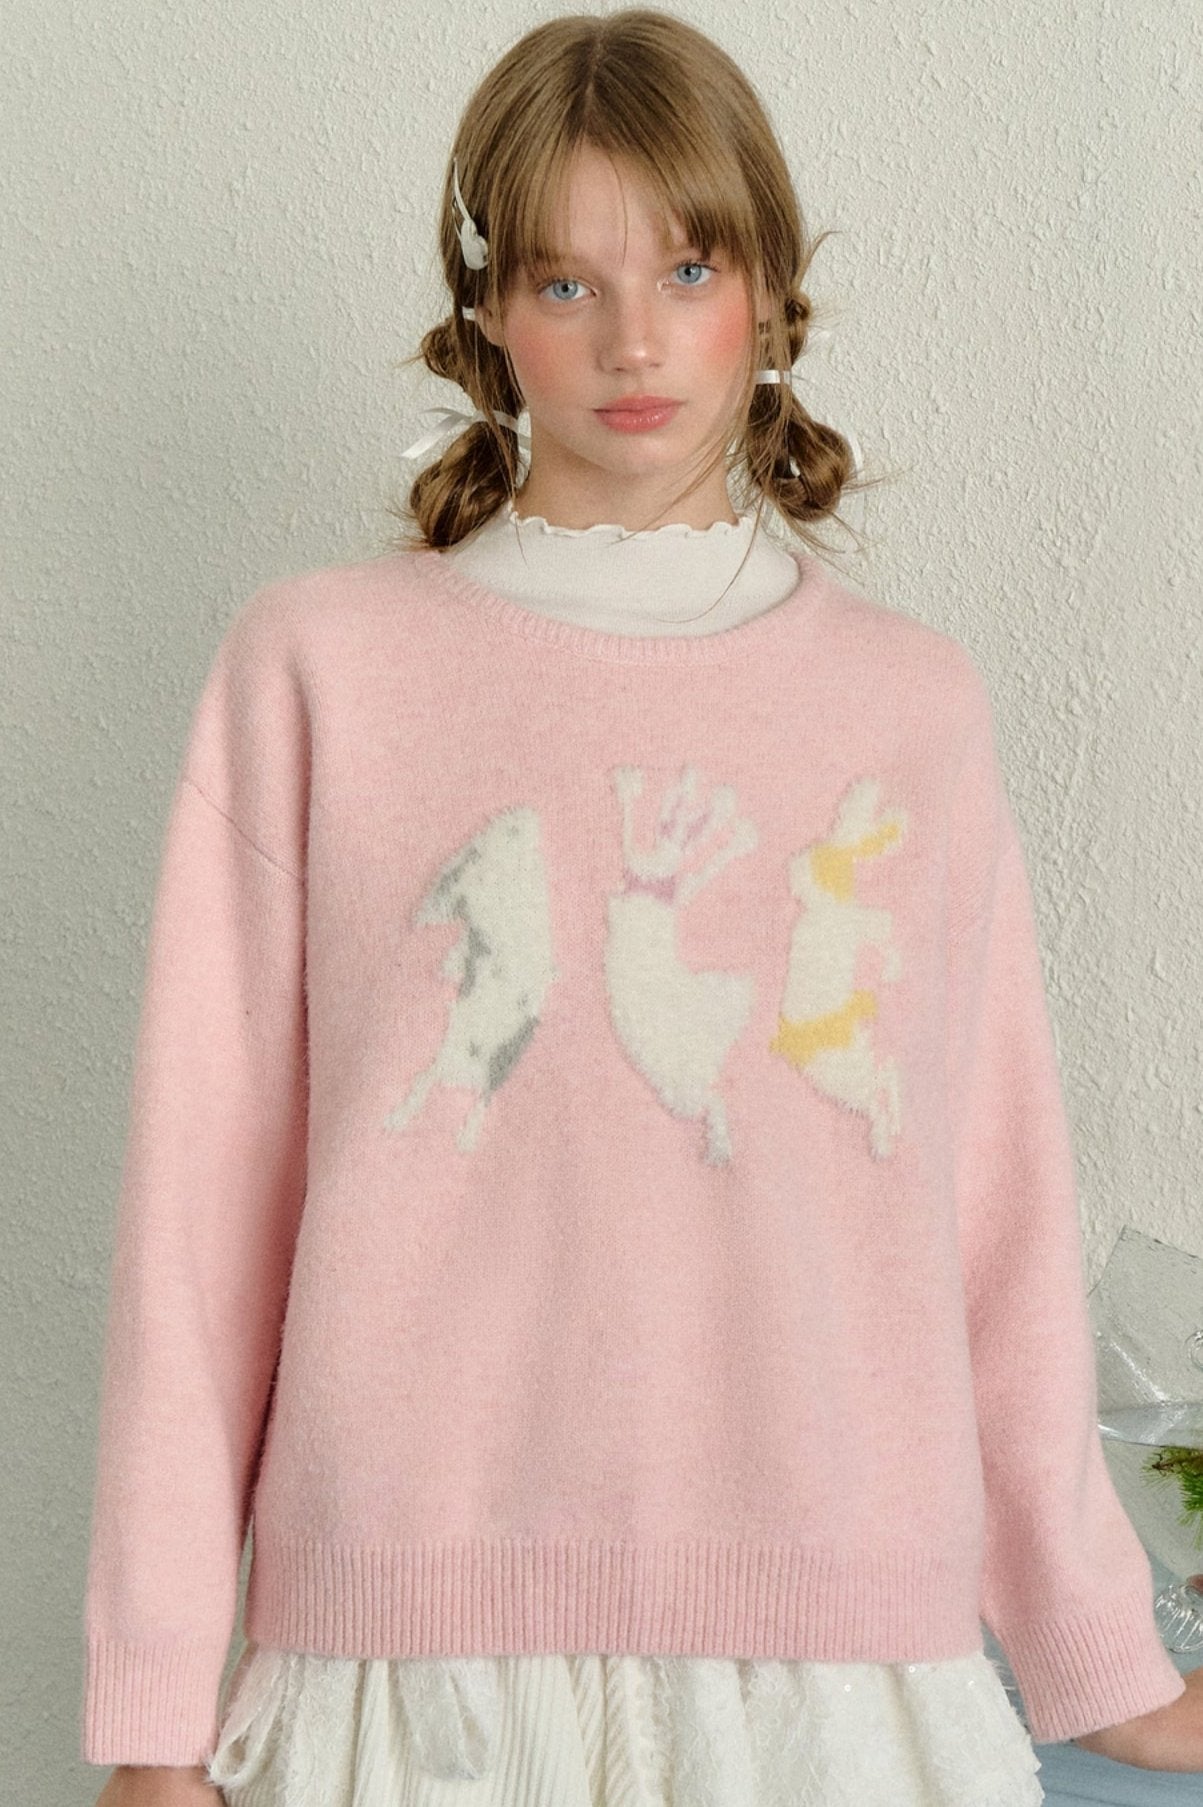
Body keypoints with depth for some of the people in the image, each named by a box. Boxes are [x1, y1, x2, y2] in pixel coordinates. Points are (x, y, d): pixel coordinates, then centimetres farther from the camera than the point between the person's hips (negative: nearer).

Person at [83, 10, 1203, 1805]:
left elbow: (997, 1209, 10)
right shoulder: (317, 666, 2)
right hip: (417, 1640, -1)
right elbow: (205, 1189, 1)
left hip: (837, 1641, 2)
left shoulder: (915, 703, 7)